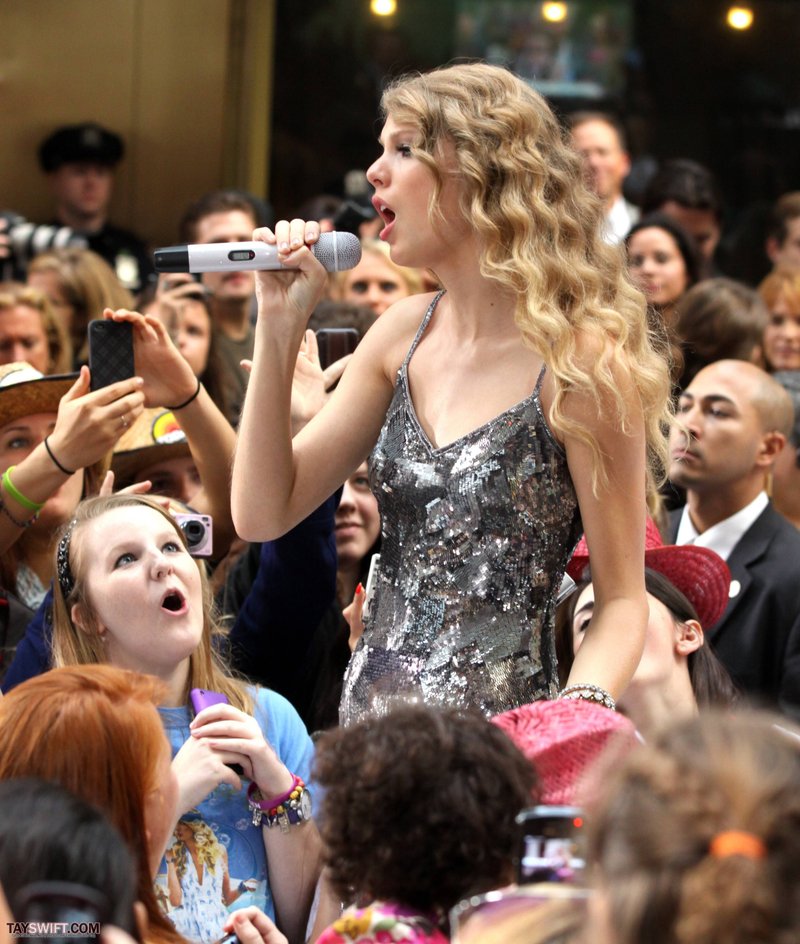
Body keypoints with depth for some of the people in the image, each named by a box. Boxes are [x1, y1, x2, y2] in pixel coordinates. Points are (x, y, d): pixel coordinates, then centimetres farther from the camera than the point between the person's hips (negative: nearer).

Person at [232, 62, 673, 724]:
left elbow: (623, 602, -7)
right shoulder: (407, 333, 9)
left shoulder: (579, 360, -10)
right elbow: (264, 514, 8)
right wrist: (279, 325, 0)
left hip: (498, 744, -5)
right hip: (370, 721, 5)